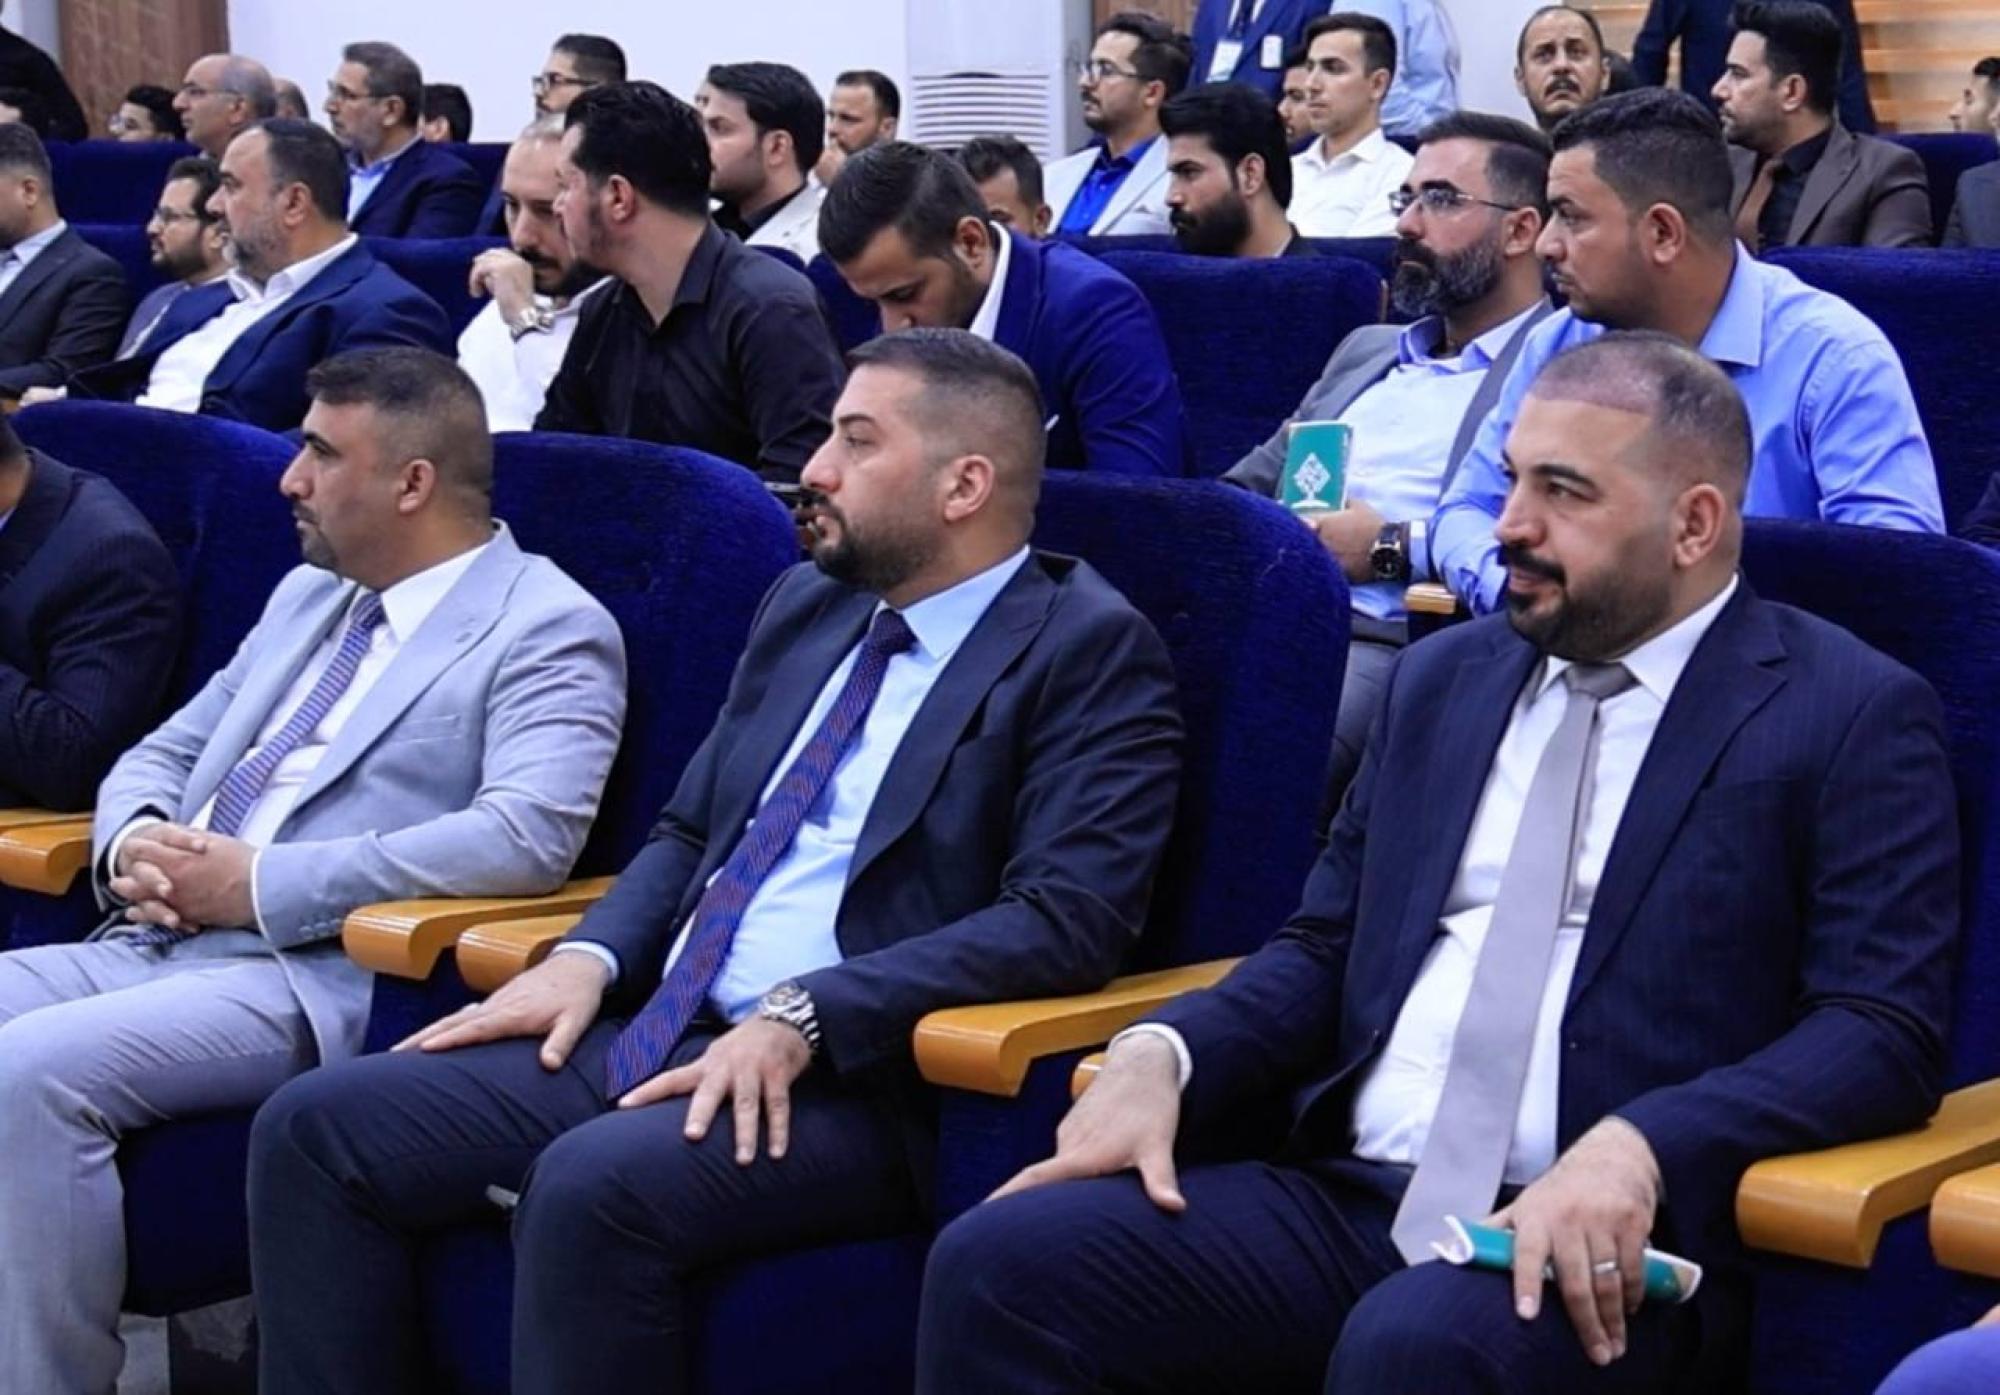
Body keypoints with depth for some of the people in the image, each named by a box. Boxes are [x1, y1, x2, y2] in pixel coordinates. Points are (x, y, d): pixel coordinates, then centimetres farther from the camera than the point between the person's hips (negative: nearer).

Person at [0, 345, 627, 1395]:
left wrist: (261, 883, -17)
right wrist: (133, 839, 0)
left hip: (319, 980, -8)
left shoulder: (546, 629, -3)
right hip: (153, 945, 8)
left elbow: (529, 834, -19)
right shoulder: (307, 596, 23)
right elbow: (163, 753, 27)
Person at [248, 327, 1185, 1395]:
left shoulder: (1090, 650, -5)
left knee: (595, 1184, -34)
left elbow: (1068, 916, -16)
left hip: (852, 1081, -8)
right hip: (657, 1035, 8)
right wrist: (590, 956, 3)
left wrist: (802, 1019, -23)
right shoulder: (805, 606, 19)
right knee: (317, 1128, -7)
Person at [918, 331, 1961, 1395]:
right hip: (1347, 1196, 6)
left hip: (1598, 1249, -5)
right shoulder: (1444, 678, 19)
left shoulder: (1854, 715, 1)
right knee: (998, 1263, -18)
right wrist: (1160, 1056, -1)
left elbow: (1887, 1028, -8)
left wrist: (1640, 1148, -24)